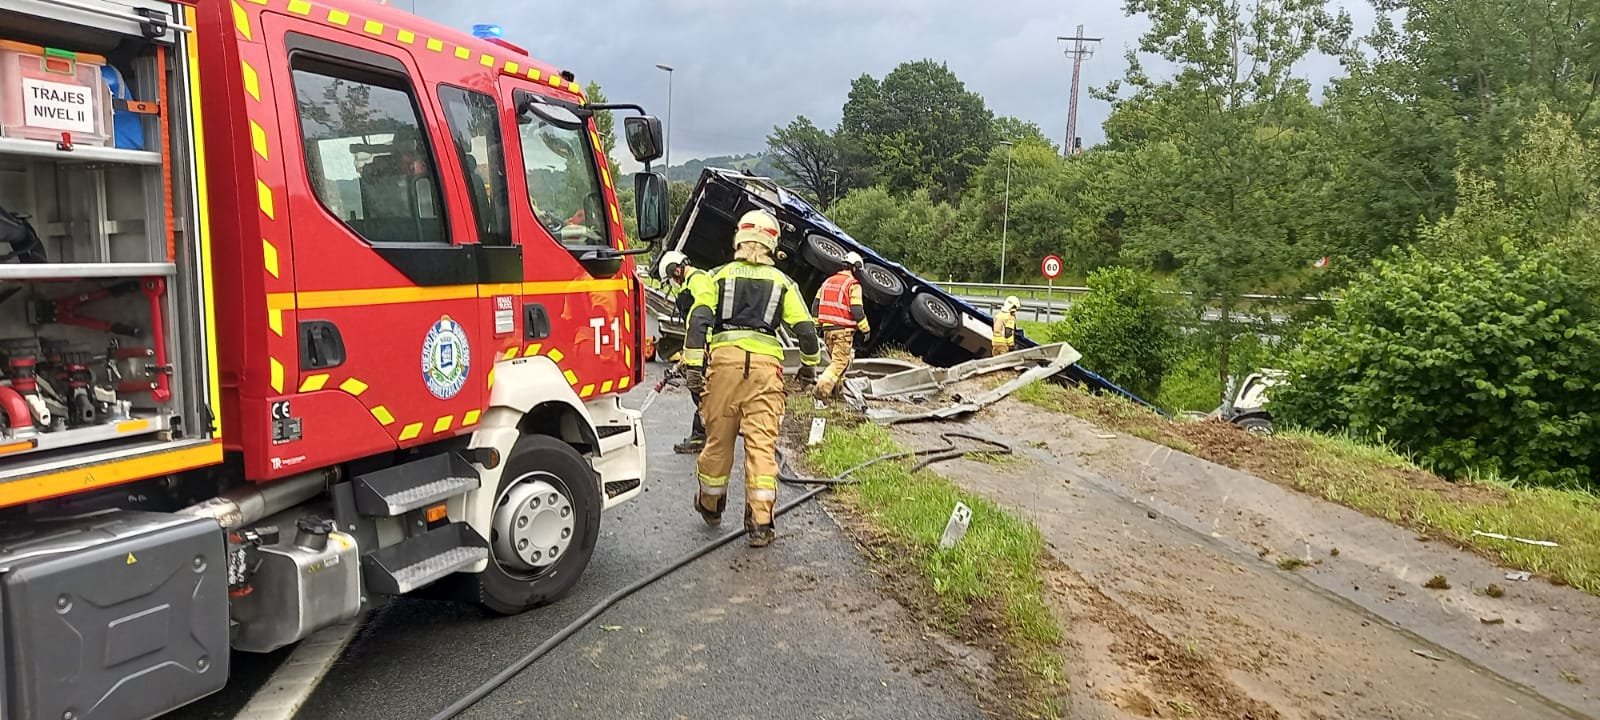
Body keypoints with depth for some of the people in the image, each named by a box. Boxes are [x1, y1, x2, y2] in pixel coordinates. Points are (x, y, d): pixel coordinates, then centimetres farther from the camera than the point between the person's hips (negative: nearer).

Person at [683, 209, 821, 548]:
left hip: (724, 357, 0)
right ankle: (761, 523, -2)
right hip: (766, 362, 0)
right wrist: (809, 366, 24)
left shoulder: (719, 275, 10)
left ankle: (710, 505, 34)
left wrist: (693, 363, -5)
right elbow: (805, 329, 9)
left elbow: (699, 319, -2)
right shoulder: (782, 282, 12)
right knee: (762, 442, -1)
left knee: (718, 436, 13)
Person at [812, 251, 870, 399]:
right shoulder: (853, 284, -8)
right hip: (843, 330, -7)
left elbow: (817, 304, 14)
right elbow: (857, 310, -13)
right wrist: (865, 329, -4)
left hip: (827, 328, 7)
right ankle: (821, 390, -19)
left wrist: (817, 326, 19)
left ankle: (836, 388, 26)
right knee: (841, 362, -5)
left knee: (835, 360, 22)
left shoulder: (828, 281, 14)